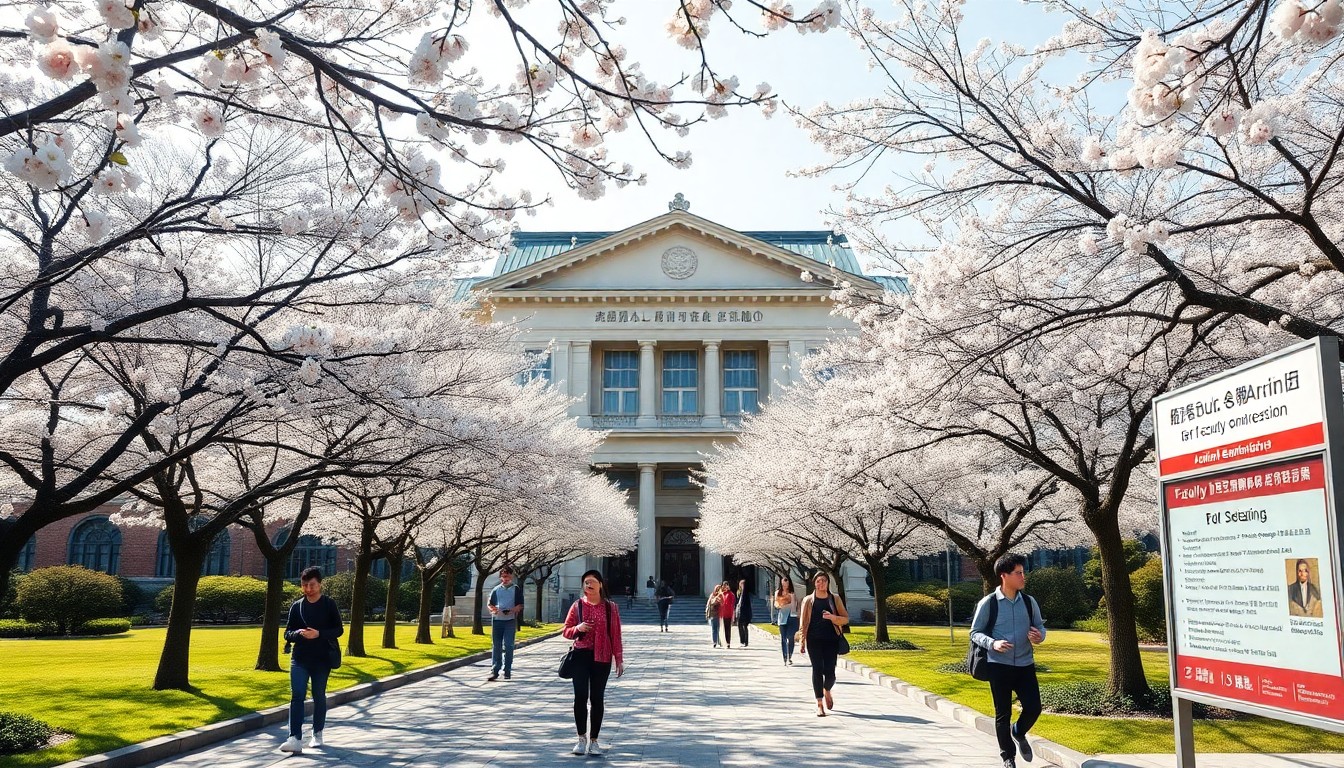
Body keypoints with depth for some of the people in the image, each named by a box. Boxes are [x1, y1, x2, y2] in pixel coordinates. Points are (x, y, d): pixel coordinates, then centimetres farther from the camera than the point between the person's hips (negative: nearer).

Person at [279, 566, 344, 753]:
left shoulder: (329, 604, -1)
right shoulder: (296, 606, 5)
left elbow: (339, 629, -3)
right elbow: (287, 633, 7)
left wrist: (319, 634, -19)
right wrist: (298, 633, -16)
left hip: (322, 659, -1)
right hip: (299, 658, 1)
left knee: (319, 696, 9)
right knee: (297, 695, -10)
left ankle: (317, 734, 25)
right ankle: (295, 739, -15)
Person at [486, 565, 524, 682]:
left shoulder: (516, 589, 6)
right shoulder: (496, 589, 11)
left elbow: (520, 605, 3)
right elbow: (490, 604, 11)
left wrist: (512, 610, -16)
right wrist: (493, 609, -11)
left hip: (510, 621, -2)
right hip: (497, 620, 2)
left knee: (508, 646, -3)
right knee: (496, 646, 4)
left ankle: (507, 671, 6)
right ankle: (494, 671, 6)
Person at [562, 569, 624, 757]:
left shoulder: (611, 608, 1)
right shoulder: (577, 606, 2)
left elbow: (616, 635, 3)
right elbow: (566, 631, 6)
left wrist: (619, 659, 1)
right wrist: (578, 628, -15)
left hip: (602, 658, 0)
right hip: (581, 656, 0)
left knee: (597, 698, 4)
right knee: (580, 696, -3)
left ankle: (594, 740, 15)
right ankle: (582, 738, 11)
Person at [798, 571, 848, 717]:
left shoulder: (835, 598, 6)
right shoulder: (808, 600, 5)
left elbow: (846, 618, 6)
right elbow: (803, 623, 5)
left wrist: (832, 617, -13)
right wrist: (802, 641, -1)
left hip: (831, 640, 0)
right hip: (814, 640, 0)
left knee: (830, 671, -4)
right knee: (817, 670, -3)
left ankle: (827, 691, 30)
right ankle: (820, 704, 6)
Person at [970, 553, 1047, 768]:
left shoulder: (1029, 602, 3)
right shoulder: (988, 603, -8)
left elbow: (1040, 626, 14)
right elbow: (975, 632, -2)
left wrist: (1039, 636, -10)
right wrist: (992, 643, -21)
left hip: (1025, 665, 3)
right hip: (999, 666, -3)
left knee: (1033, 708, -1)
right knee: (1003, 714, 5)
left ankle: (1019, 734, 33)